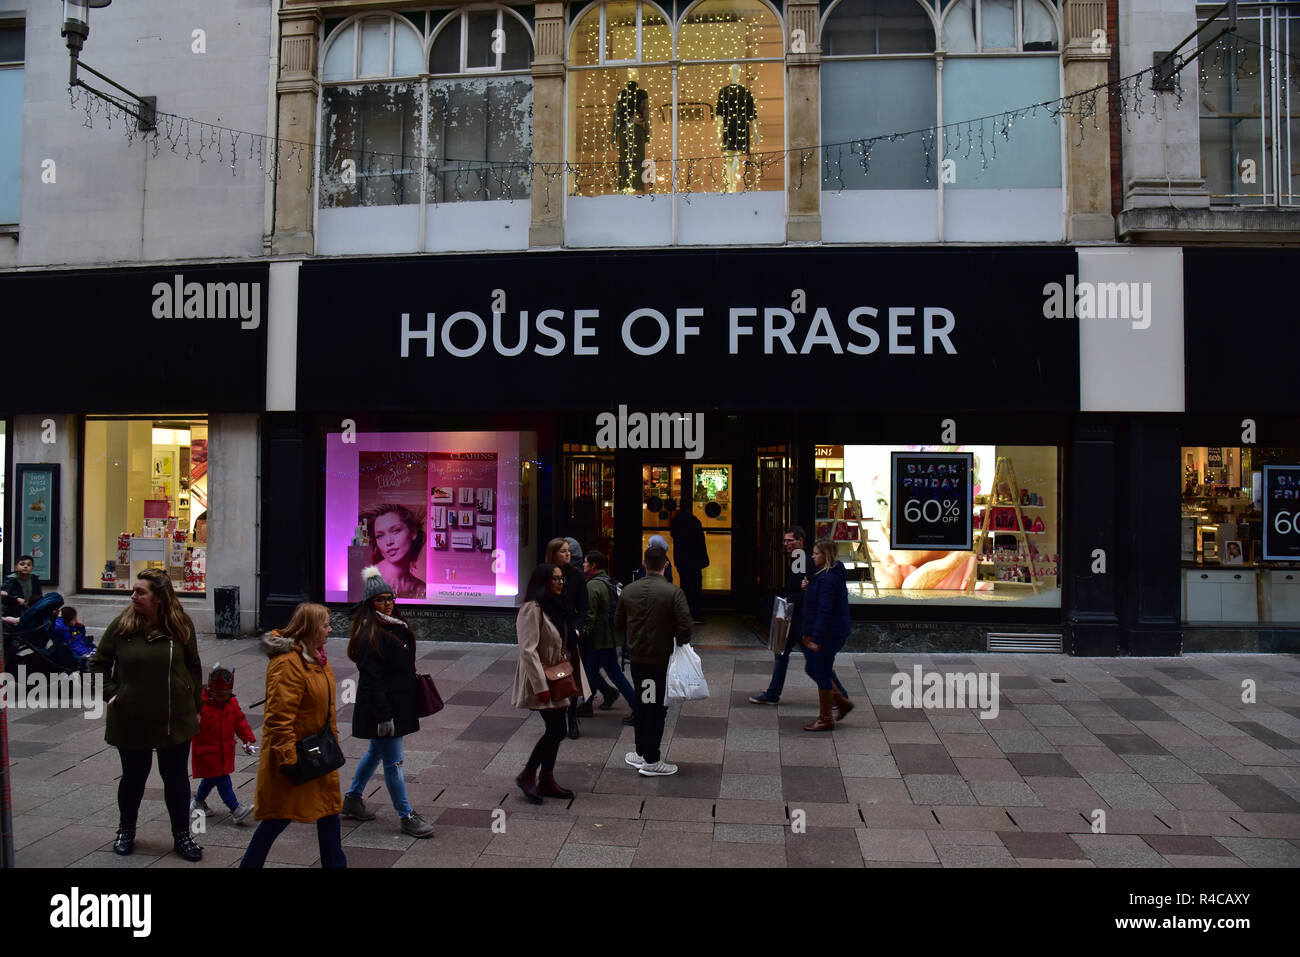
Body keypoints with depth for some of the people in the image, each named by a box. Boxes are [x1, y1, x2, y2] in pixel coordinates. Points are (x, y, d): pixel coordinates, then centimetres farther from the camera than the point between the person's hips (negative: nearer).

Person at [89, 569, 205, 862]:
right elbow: (99, 664, 5)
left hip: (176, 719, 0)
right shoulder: (122, 625, -8)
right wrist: (110, 694, -6)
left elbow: (194, 668, 3)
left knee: (176, 777, 9)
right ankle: (126, 830, 40)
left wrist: (196, 706, 4)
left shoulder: (181, 625, -6)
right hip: (131, 719, 0)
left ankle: (182, 836, 24)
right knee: (134, 775, 16)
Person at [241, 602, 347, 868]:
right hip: (295, 754, -9)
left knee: (329, 809, 15)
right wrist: (288, 758, -24)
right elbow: (279, 716, -26)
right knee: (281, 815, 3)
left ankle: (335, 863, 27)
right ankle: (250, 863, 22)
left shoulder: (317, 657, 8)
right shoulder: (287, 664, -24)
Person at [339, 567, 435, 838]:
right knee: (393, 761, -1)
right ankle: (406, 817, 7)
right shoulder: (369, 634, -18)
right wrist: (383, 715, -23)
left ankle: (352, 799, 40)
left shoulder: (397, 627, 9)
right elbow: (371, 679, -21)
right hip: (381, 706, -10)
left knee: (376, 751, 23)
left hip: (398, 702, 10)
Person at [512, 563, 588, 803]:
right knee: (557, 729, -8)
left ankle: (546, 781, 21)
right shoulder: (532, 608, -19)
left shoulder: (554, 607, 11)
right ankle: (527, 776, 7)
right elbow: (528, 651, -23)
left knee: (554, 730, 11)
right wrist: (541, 686, -23)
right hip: (540, 678, -9)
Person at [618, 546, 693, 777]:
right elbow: (685, 626, -18)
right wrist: (681, 643, 1)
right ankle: (651, 760, 8)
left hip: (636, 657, 5)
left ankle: (641, 752, 28)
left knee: (641, 704, 19)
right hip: (661, 658, -5)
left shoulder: (629, 591, 0)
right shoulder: (673, 592, -15)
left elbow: (618, 623, 8)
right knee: (657, 707, 4)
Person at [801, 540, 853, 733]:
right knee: (811, 668, 18)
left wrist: (816, 639, -23)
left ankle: (825, 719, 12)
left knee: (822, 674, 0)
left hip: (828, 635, -10)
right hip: (829, 634, 10)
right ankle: (841, 701, 26)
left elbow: (824, 611, -24)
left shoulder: (828, 579, -21)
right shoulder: (829, 575, 11)